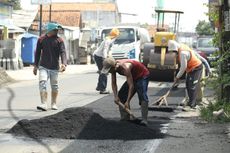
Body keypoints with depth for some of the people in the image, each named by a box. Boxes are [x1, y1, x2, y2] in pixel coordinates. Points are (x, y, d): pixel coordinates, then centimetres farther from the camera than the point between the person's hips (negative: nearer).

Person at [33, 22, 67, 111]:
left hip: (54, 67, 0)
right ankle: (44, 104, -19)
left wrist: (64, 63, -28)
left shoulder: (59, 40, -1)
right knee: (42, 84, -15)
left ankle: (54, 104, 25)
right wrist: (35, 65, 12)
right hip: (43, 67, 0)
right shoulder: (41, 39, 4)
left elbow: (63, 52, -12)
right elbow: (38, 53, 12)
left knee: (54, 86, 9)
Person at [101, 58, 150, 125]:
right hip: (132, 76, 9)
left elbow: (131, 86, -39)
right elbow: (113, 83, -9)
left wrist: (128, 101, -41)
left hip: (142, 76, -9)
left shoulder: (125, 68, -39)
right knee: (121, 96, 2)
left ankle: (144, 120, -30)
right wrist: (116, 96, -23)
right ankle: (124, 118, 6)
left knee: (143, 96, -27)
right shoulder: (114, 68, -17)